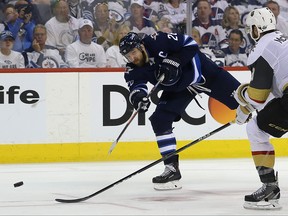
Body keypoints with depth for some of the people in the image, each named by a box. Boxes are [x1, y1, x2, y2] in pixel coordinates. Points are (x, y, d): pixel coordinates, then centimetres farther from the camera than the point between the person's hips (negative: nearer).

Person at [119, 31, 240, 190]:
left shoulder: (158, 41, -30)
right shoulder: (133, 70, -15)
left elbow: (189, 44, -26)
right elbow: (135, 84, -28)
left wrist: (173, 62, -36)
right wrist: (137, 94, -51)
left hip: (201, 71, -5)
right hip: (178, 87, 5)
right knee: (159, 120, -10)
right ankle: (172, 168, -3)